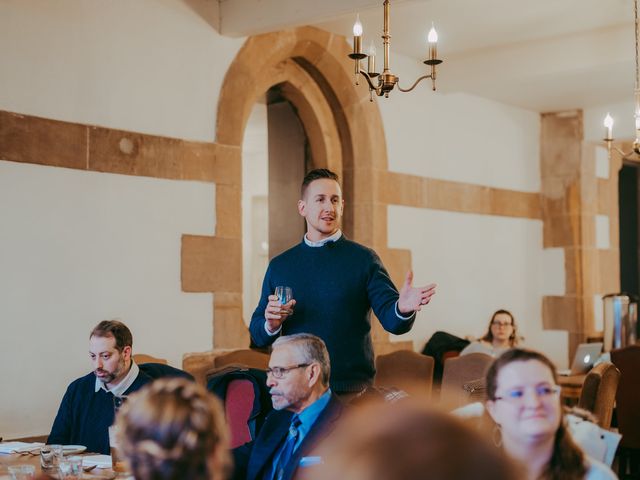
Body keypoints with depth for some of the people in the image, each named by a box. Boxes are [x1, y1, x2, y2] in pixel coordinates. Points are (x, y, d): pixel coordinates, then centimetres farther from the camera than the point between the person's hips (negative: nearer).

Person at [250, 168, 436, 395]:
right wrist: (271, 325, -9)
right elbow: (257, 336, 13)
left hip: (352, 389, -2)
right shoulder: (279, 265, 9)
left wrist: (403, 309, -29)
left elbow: (392, 320, -7)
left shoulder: (364, 259, 1)